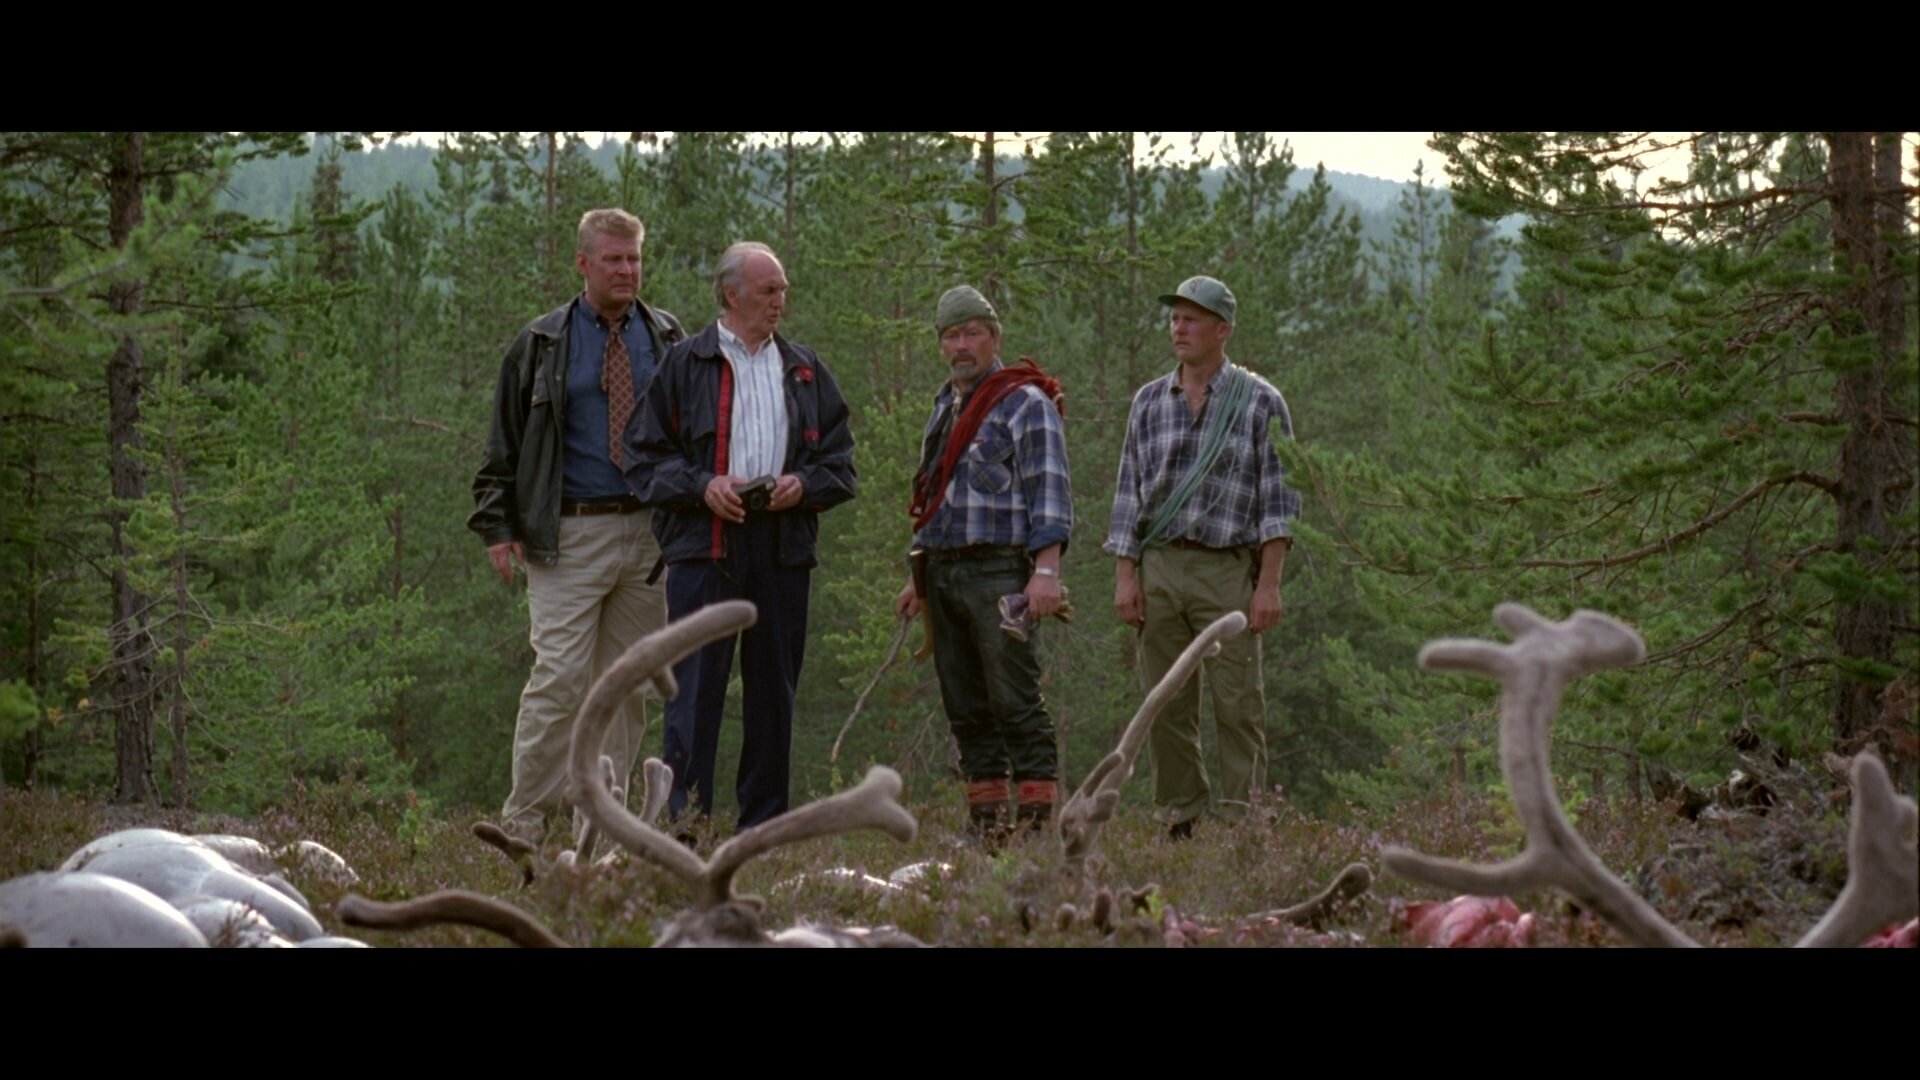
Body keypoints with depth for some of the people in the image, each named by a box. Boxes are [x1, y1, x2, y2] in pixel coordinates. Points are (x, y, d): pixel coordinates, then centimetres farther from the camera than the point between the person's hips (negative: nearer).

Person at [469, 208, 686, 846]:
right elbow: (504, 442, 7)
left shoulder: (667, 339, 11)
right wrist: (497, 525, -1)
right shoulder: (541, 344, 5)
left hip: (649, 532, 3)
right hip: (570, 535, -3)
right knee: (559, 678, -11)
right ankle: (523, 822, -6)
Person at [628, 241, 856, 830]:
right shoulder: (683, 364, 4)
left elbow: (839, 457, 17)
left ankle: (765, 823, 13)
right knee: (695, 688, -7)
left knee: (775, 688, 7)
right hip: (703, 546, -4)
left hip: (783, 549, 4)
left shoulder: (804, 371, 15)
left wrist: (804, 484, -3)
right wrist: (701, 486, -13)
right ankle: (685, 822, -5)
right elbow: (647, 456, 2)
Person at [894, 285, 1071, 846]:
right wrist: (920, 578, 23)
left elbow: (1050, 493, -11)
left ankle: (1037, 817, -12)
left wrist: (1046, 570, -21)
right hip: (942, 571, 8)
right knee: (965, 707, 7)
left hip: (997, 572, -8)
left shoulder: (1025, 403, -5)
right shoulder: (945, 405, 20)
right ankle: (984, 818, 9)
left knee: (1014, 700, -11)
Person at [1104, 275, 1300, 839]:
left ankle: (1242, 824, -5)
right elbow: (1130, 492, 13)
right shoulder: (1149, 401, 13)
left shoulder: (1260, 402, 3)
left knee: (1238, 704, -6)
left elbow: (1280, 497, -1)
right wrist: (1125, 575, 4)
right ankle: (1179, 822, 8)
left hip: (1227, 570, -3)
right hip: (1158, 567, 3)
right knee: (1167, 707, 3)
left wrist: (1269, 583, -9)